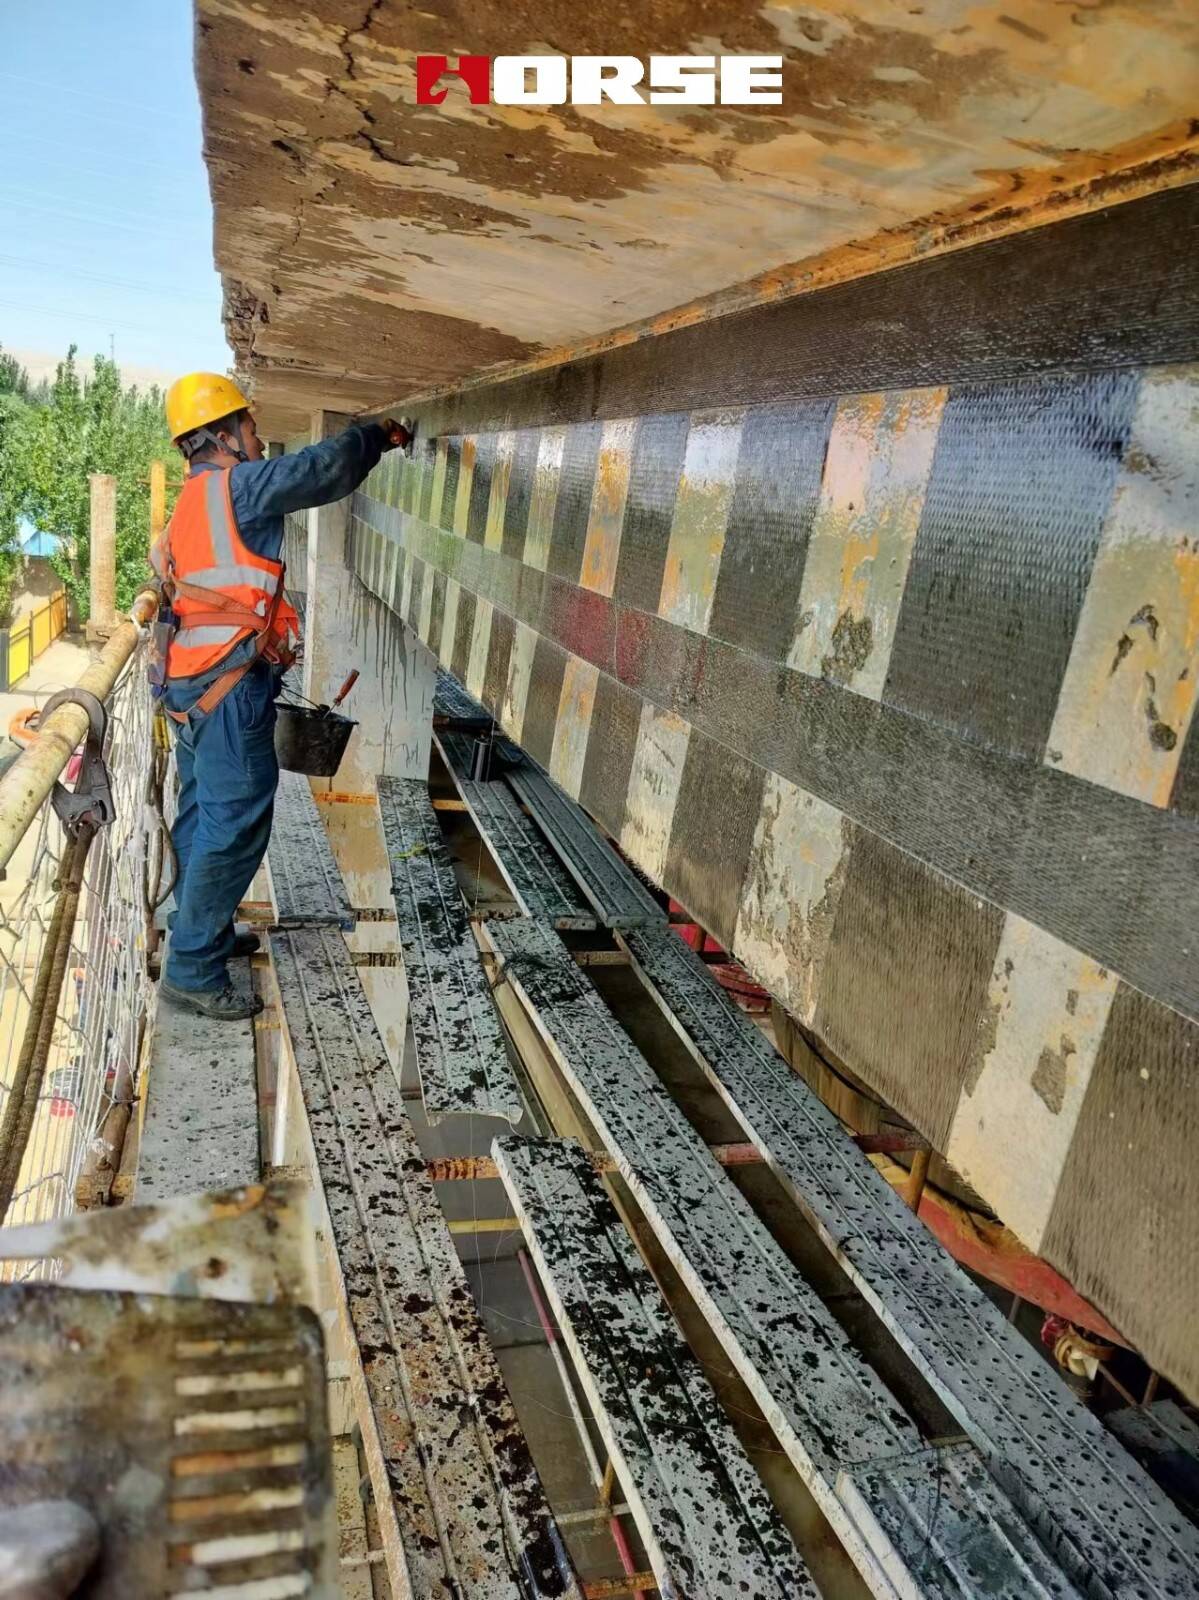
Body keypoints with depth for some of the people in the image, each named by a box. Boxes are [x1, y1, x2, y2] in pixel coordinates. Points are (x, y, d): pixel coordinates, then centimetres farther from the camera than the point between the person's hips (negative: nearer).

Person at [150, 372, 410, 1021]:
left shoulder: (192, 502, 20)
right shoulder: (235, 485, -9)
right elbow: (326, 468, -15)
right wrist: (378, 434, 4)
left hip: (189, 686, 10)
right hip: (229, 686, -10)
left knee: (204, 815, 18)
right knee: (235, 827, -6)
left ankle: (204, 932, 32)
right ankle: (193, 969, 0)